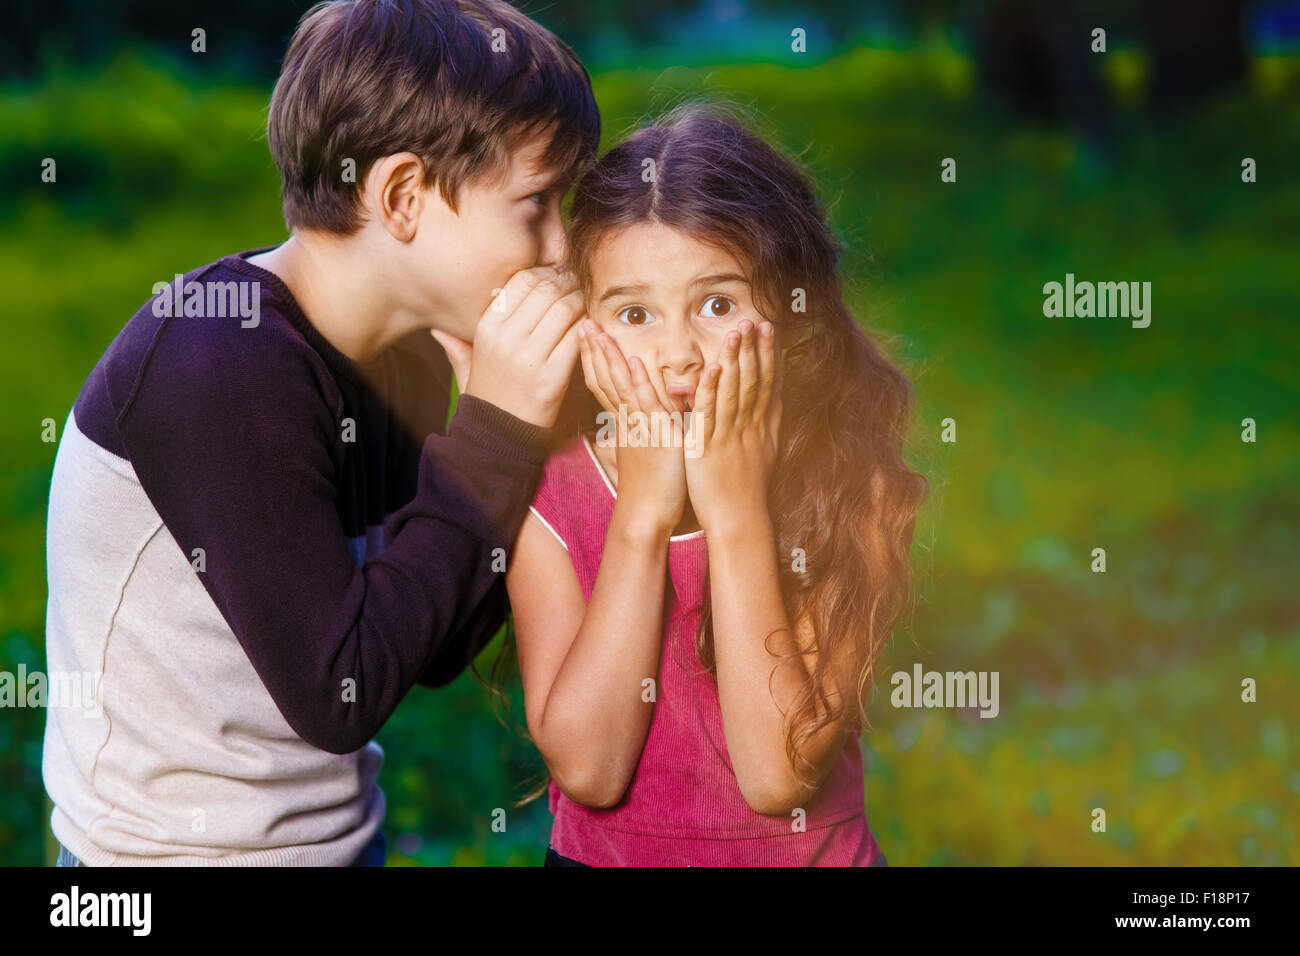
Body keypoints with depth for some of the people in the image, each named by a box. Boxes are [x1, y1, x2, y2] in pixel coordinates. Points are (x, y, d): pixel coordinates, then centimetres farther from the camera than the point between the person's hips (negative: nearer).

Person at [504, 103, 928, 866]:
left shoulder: (854, 491, -8)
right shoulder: (548, 495, -4)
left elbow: (778, 777, -15)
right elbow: (588, 768, -13)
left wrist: (737, 511, -17)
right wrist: (642, 515, -16)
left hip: (807, 852, -1)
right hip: (601, 856, 1)